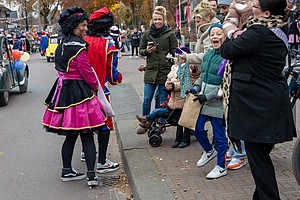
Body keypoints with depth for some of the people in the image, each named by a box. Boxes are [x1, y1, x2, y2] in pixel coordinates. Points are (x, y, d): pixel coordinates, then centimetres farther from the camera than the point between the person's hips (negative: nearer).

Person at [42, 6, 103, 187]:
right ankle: (91, 175, -3)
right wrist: (95, 86, 5)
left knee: (71, 135, 15)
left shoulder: (63, 44, 12)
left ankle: (67, 171, 23)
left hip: (64, 89, 9)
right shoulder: (78, 46, -16)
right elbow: (86, 71, -14)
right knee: (87, 136, -4)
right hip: (79, 93, -9)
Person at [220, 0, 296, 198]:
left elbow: (226, 51, -11)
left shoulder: (259, 33, -20)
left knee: (257, 154, 0)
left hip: (258, 105, -9)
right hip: (272, 102, 9)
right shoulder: (279, 32, 10)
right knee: (261, 153, 18)